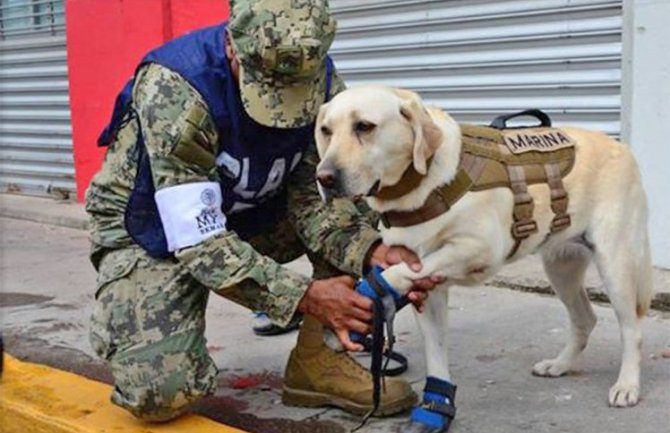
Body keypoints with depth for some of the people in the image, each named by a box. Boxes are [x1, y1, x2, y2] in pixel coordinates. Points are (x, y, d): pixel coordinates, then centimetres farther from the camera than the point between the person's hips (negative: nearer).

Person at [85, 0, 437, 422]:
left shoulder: (322, 82, -16)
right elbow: (197, 237, -34)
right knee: (161, 392, -27)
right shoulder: (175, 89, -33)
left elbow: (315, 196, -15)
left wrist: (374, 252, -35)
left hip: (246, 214, 5)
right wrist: (304, 295, -41)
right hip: (153, 230, -5)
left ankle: (319, 357, -6)